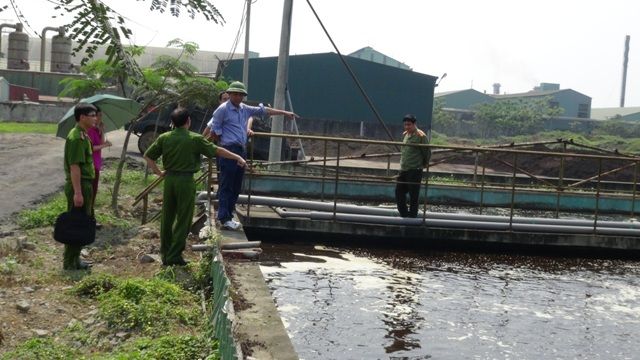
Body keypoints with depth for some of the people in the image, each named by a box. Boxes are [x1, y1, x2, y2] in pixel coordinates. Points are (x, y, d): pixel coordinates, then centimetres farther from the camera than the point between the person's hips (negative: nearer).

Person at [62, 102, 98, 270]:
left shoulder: (83, 135, 14)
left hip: (85, 184, 10)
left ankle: (75, 259, 24)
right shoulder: (76, 137, -18)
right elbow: (74, 166, -23)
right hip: (79, 186, -10)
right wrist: (77, 192, -25)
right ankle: (70, 263, 4)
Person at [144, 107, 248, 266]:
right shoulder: (195, 139, -8)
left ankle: (165, 253, 21)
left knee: (167, 218, 14)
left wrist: (158, 172, 12)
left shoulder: (164, 138, 3)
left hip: (169, 179, 4)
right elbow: (217, 151, -4)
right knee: (183, 220, 4)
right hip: (186, 180, -4)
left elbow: (148, 156, 4)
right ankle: (174, 256, 5)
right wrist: (238, 157, 4)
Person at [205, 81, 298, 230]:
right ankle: (224, 218, -5)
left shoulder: (244, 109, 15)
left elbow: (264, 110, 20)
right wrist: (224, 141, 3)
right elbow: (214, 131, -6)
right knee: (226, 186, -7)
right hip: (229, 151, -8)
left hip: (241, 151, 8)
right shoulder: (223, 109, -7)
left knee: (236, 187, 10)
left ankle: (228, 215, 18)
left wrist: (285, 113, 22)